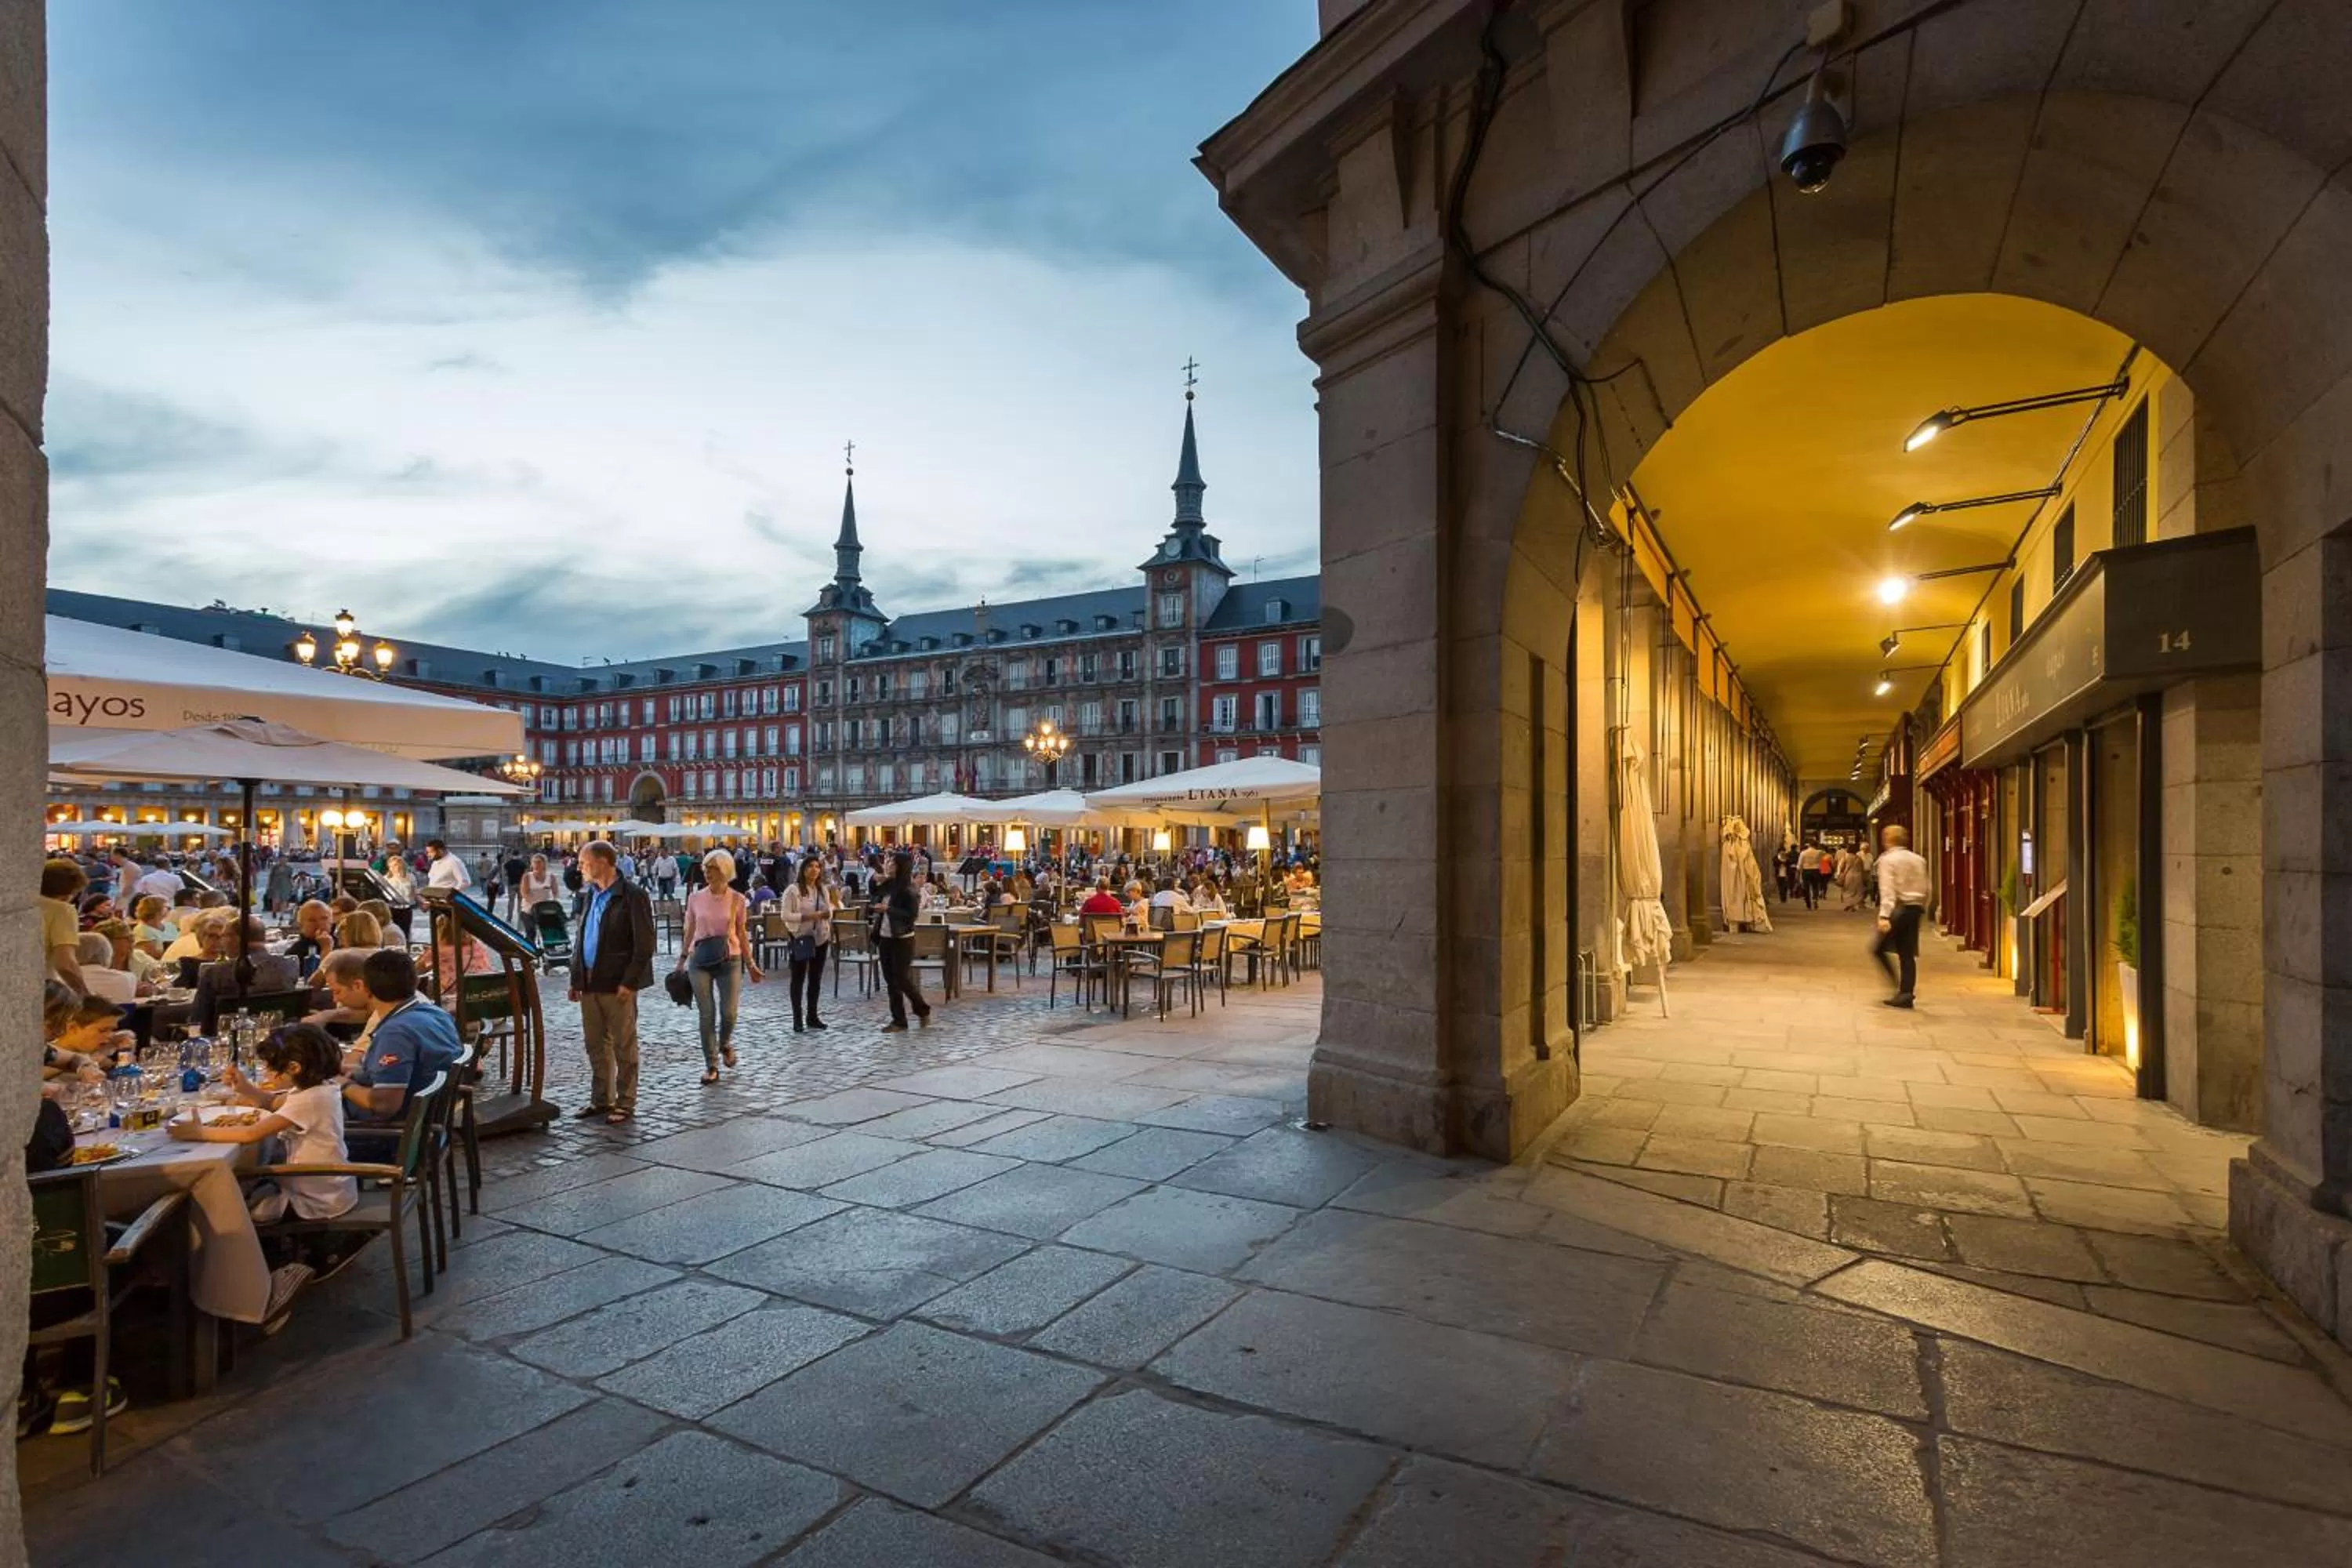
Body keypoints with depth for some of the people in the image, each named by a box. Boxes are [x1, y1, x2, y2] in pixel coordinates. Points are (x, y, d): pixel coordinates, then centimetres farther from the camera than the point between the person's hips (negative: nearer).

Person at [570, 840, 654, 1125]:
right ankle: (601, 1099, 27)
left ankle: (625, 1103, 13)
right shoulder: (592, 895, 12)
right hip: (590, 983, 7)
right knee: (595, 1045, 14)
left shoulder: (632, 896, -11)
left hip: (617, 985, -7)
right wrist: (577, 978, 12)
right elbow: (582, 940, 18)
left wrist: (629, 982, -17)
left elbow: (645, 944, -14)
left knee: (624, 1046, 3)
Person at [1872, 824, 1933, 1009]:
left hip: (1898, 908, -6)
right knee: (1908, 954, 9)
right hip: (1915, 908, 6)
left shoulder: (1887, 859, -7)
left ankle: (1897, 986, -5)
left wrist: (1884, 916, -20)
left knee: (1879, 949, 5)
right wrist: (1922, 910, 21)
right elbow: (1925, 889, 12)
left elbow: (1887, 890, -16)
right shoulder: (1918, 860, 12)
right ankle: (1905, 993, 8)